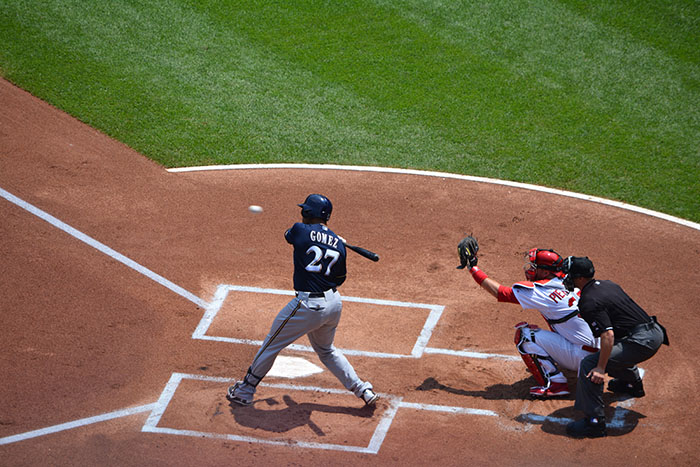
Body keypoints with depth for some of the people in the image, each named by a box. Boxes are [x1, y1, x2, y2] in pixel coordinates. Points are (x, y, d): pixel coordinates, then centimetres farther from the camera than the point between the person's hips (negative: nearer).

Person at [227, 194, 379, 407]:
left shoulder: (301, 230, -9)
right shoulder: (338, 244, 3)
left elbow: (288, 235, 15)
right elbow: (339, 279, 13)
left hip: (309, 305, -6)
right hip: (334, 303, 6)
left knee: (271, 344, 12)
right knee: (326, 350, 29)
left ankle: (245, 391, 24)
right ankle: (363, 389, 24)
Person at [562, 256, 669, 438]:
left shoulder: (589, 302, -14)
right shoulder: (608, 284, 14)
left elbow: (608, 335, -23)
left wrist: (601, 368, -20)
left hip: (642, 341, -10)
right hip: (656, 333, 10)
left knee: (589, 365, -13)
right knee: (615, 347, 40)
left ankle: (595, 422, -15)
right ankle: (633, 383, 59)